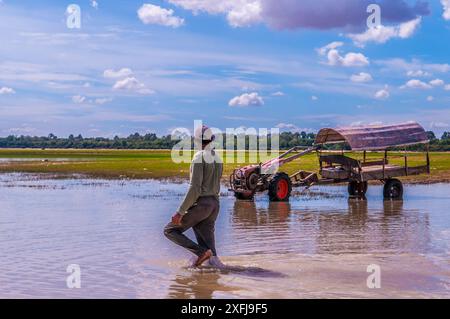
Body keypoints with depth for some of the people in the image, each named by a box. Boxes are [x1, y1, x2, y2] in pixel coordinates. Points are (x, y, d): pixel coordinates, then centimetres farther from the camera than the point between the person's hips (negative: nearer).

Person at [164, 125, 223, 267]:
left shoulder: (199, 157, -12)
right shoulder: (218, 159, 14)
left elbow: (195, 188, -19)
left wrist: (180, 212, -18)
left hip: (200, 203, -8)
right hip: (215, 204, 8)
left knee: (170, 231, 4)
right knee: (207, 243, 8)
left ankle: (202, 252, -12)